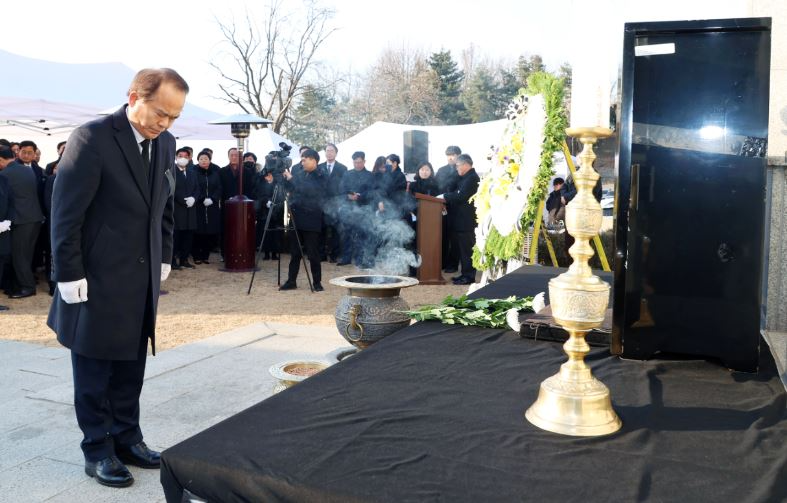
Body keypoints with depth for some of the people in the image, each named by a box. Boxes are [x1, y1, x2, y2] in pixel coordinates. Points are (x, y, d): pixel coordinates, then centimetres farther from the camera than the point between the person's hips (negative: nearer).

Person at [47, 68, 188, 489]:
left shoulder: (165, 143, 5)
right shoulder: (91, 138, -15)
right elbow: (65, 214, -14)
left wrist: (163, 260, 12)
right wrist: (69, 275, -14)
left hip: (143, 278, 6)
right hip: (97, 280, -6)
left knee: (130, 367, 14)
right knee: (94, 370, 8)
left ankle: (126, 438, 27)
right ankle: (98, 451, 20)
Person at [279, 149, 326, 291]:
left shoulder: (320, 177, -7)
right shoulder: (299, 174, 11)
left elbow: (310, 191, -21)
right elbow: (289, 189, 13)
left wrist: (291, 179, -19)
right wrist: (285, 177, -3)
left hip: (311, 220, -5)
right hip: (296, 219, 6)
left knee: (313, 253, 0)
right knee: (294, 252, 10)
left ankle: (317, 283, 9)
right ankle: (291, 281, 17)